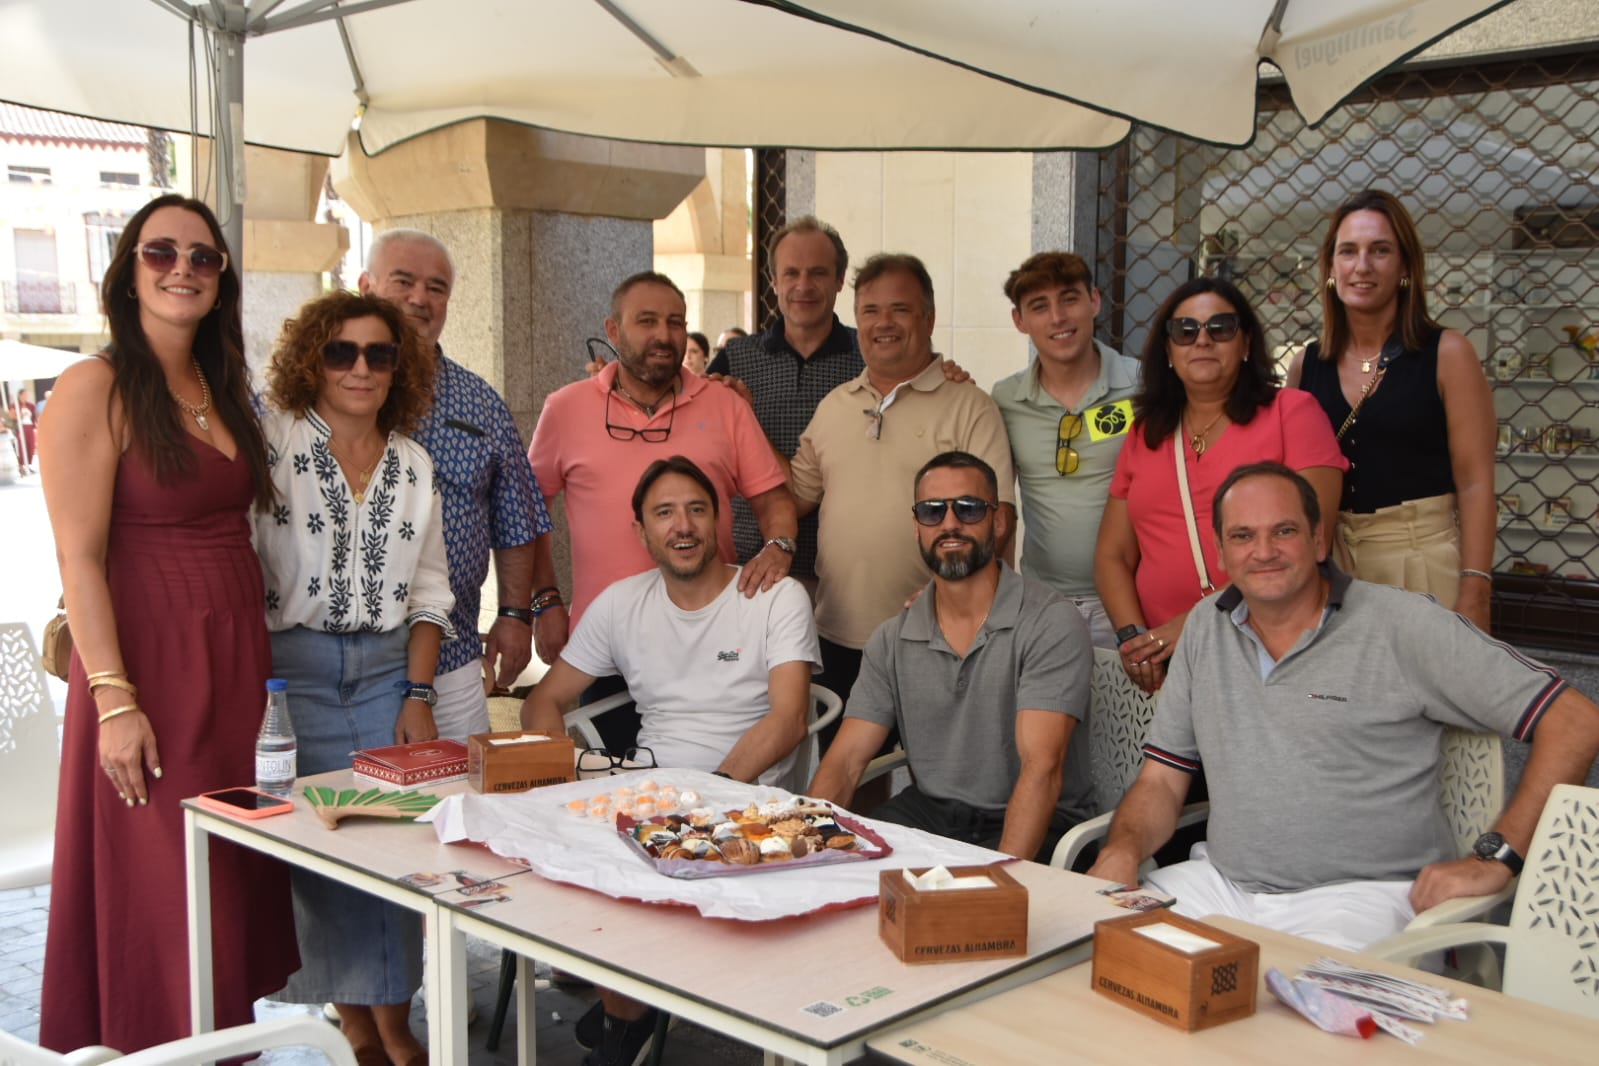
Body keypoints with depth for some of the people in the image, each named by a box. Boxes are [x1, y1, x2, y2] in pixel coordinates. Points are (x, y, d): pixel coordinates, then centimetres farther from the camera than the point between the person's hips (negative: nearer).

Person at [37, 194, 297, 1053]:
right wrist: (114, 701, -19)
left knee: (226, 878, 12)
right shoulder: (96, 387, -9)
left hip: (233, 665, 7)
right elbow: (78, 558, -13)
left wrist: (254, 665, 8)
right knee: (158, 892, 0)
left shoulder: (218, 388, 13)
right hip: (149, 668, -7)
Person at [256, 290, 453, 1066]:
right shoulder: (272, 443, -4)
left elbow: (428, 593, 11)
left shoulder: (414, 465, 9)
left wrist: (418, 696, 3)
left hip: (386, 673, 3)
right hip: (291, 669, -3)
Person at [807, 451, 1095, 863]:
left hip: (1028, 826, -4)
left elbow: (1042, 769, -21)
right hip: (927, 811, 5)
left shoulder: (1050, 624, -12)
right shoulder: (891, 640, 6)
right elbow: (845, 762, 2)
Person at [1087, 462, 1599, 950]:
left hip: (1359, 895, -5)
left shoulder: (1402, 626, -5)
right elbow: (1162, 779, 13)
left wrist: (1495, 857, -13)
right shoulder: (1206, 627, 11)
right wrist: (1122, 851, -8)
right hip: (1223, 883, 5)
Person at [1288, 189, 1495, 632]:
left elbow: (1475, 483, -8)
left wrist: (1474, 596, -14)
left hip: (1424, 560, -3)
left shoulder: (1447, 353, -4)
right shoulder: (1306, 365, 5)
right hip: (1327, 563, 3)